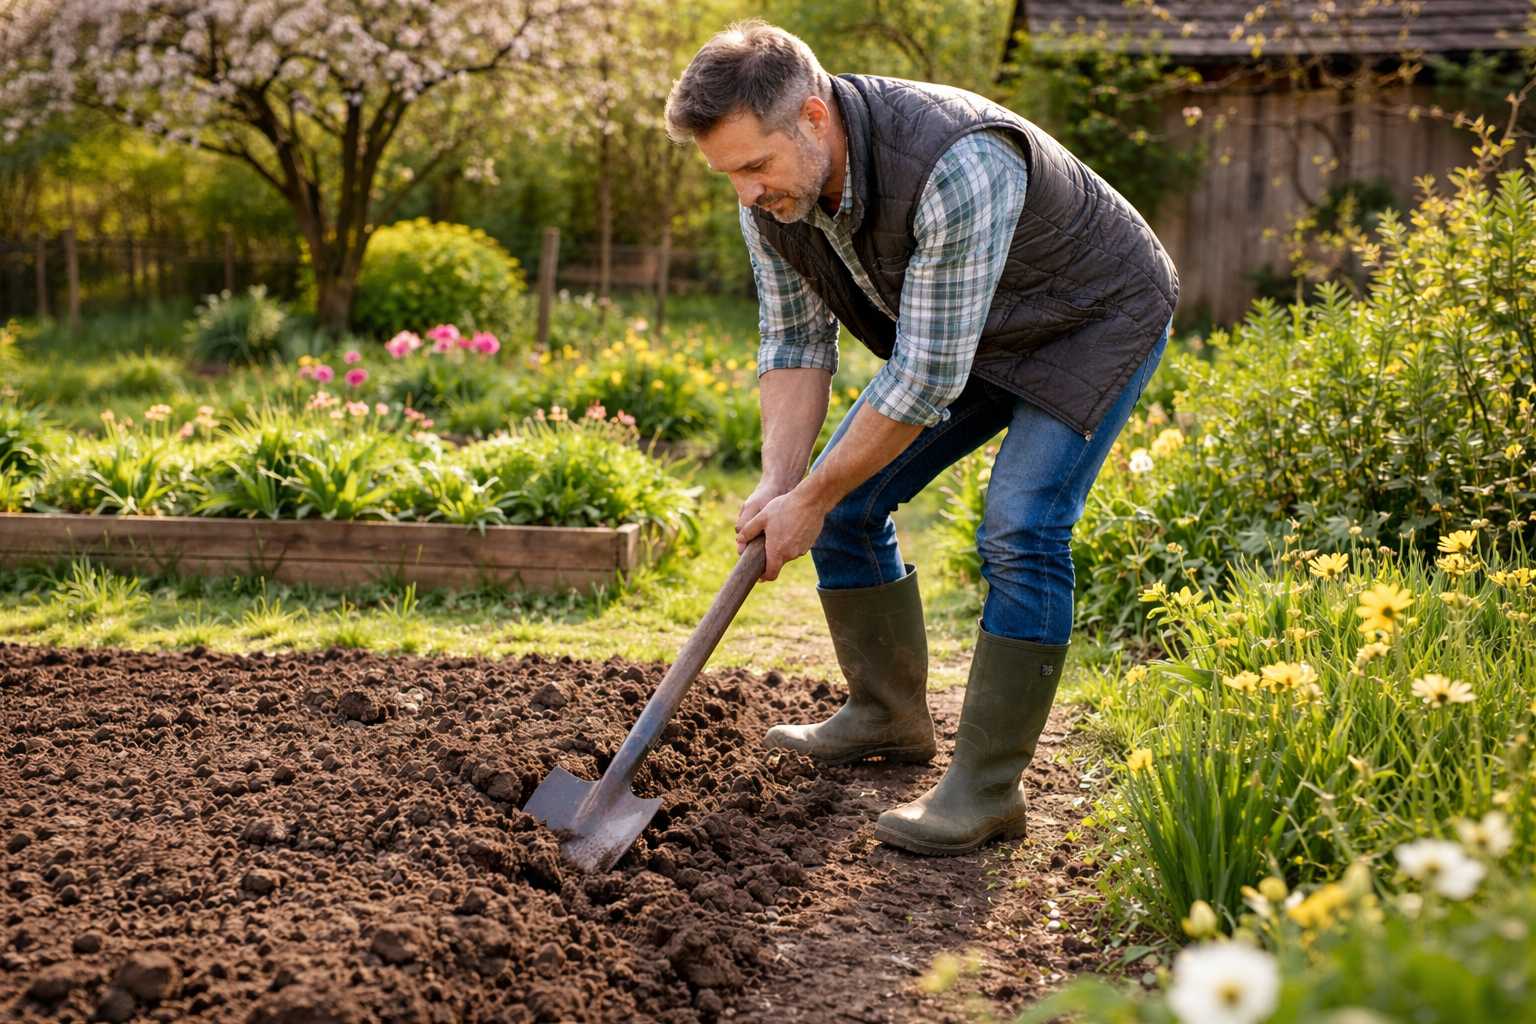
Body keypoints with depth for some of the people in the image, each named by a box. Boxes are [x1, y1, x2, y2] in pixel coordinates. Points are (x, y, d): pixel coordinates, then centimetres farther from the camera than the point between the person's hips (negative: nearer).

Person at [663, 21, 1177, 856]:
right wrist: (779, 484, -19)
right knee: (850, 504, 4)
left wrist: (812, 496, -26)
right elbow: (794, 340, -7)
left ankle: (986, 790, -11)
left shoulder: (954, 167, -41)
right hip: (961, 331, 8)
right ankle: (890, 718, 21)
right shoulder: (770, 189, -17)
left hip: (1095, 318, -7)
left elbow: (928, 376, -35)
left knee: (1020, 533, -21)